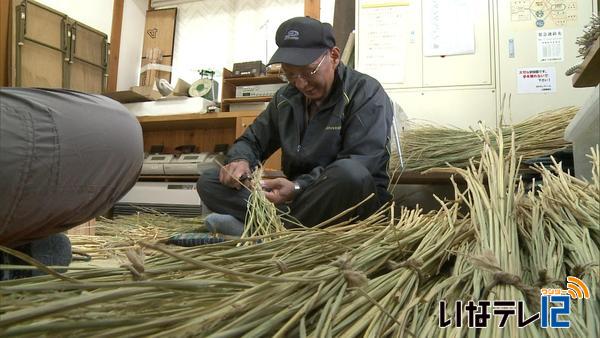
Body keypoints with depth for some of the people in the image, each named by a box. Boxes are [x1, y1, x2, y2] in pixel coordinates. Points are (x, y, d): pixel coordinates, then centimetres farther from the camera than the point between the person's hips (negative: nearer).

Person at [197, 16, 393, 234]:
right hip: (299, 197, 6)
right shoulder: (286, 97, 9)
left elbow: (353, 171, -21)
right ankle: (292, 229, -24)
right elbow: (252, 141, 16)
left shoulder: (366, 94, -9)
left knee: (348, 173, -40)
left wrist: (298, 188, -32)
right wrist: (240, 160, -8)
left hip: (353, 202, -5)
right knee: (208, 183, -2)